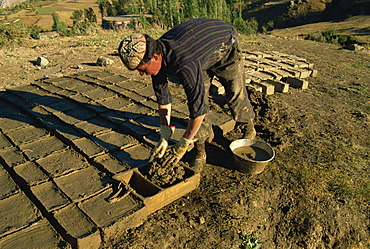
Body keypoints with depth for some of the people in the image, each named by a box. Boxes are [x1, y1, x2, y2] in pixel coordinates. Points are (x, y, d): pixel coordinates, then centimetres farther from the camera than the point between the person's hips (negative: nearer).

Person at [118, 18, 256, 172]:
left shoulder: (184, 64, -47)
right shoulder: (156, 55, -22)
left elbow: (198, 107, -42)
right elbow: (163, 97, -12)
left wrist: (182, 145, -30)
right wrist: (164, 138, -12)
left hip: (226, 44, -5)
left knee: (236, 94, 6)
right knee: (196, 97, -5)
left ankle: (248, 127, 38)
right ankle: (200, 153, 4)